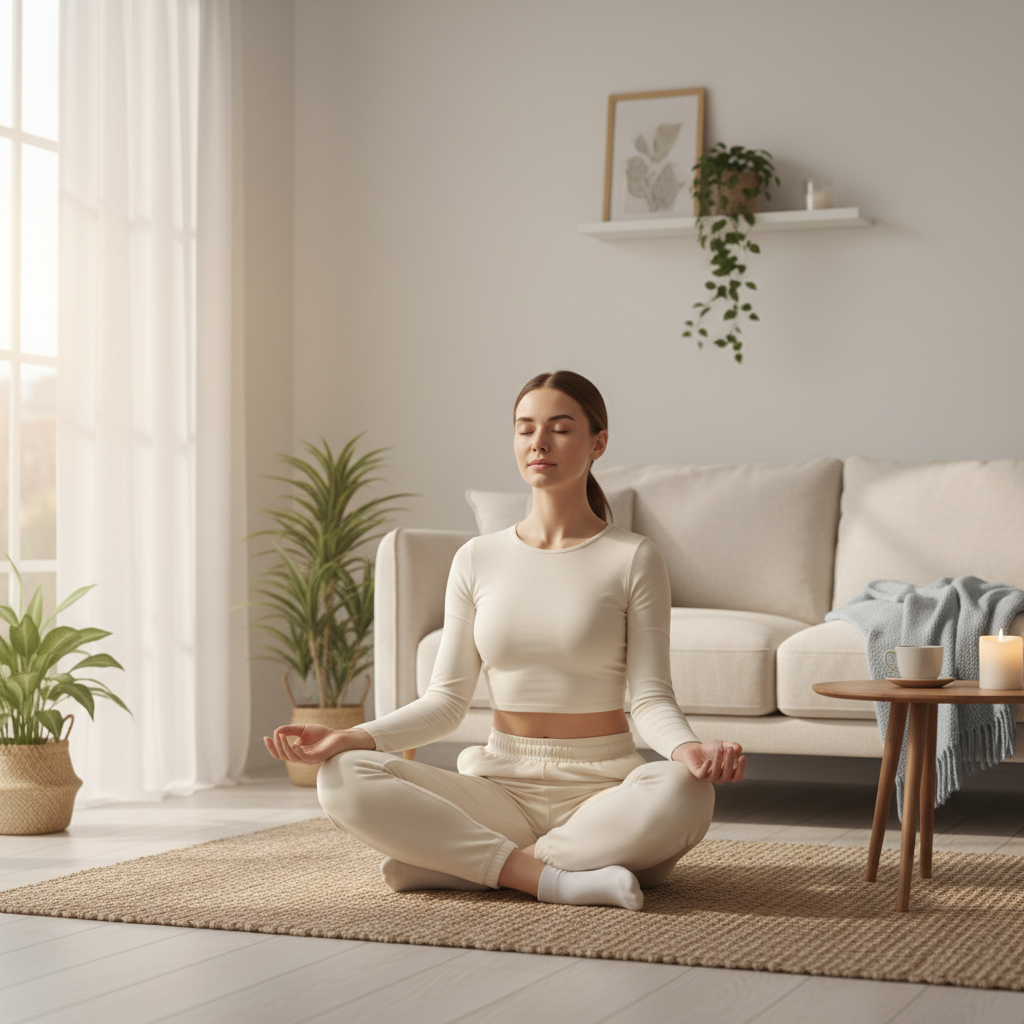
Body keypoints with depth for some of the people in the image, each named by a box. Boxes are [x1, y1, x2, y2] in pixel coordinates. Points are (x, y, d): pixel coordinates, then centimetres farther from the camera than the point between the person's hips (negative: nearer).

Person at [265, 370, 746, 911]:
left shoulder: (633, 558, -1)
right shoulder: (478, 559, 8)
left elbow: (651, 699, -6)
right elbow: (447, 700, 6)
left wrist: (688, 748, -29)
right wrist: (353, 738, -10)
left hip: (601, 786, -2)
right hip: (503, 783, 2)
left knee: (684, 795, -37)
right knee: (343, 779, -22)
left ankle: (468, 861, -24)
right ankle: (552, 877, -26)